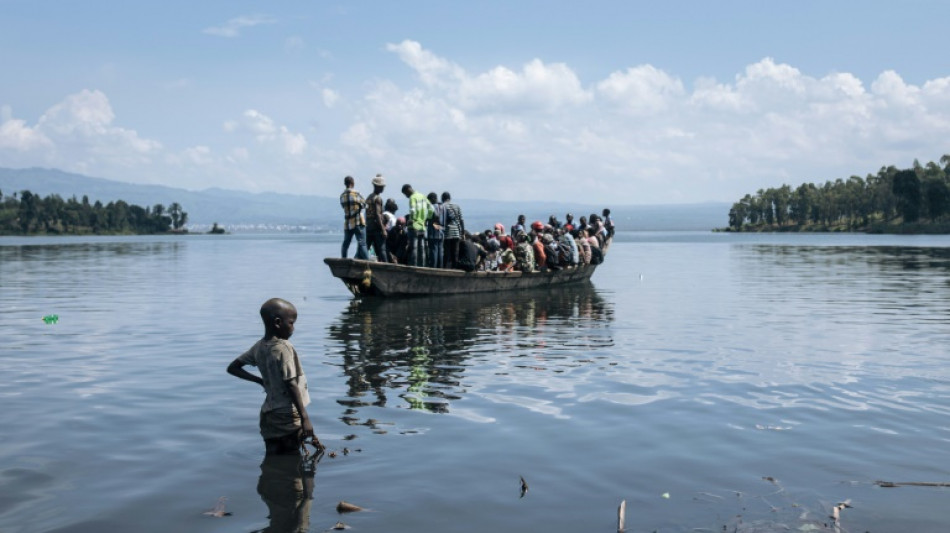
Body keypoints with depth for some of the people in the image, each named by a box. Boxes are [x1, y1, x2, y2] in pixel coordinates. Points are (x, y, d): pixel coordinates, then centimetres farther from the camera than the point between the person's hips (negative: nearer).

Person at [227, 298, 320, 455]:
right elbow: (291, 385, -19)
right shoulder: (284, 348, -16)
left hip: (268, 414, 7)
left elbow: (233, 368, 15)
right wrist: (305, 418, -18)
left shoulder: (259, 347, 5)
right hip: (288, 417, -7)